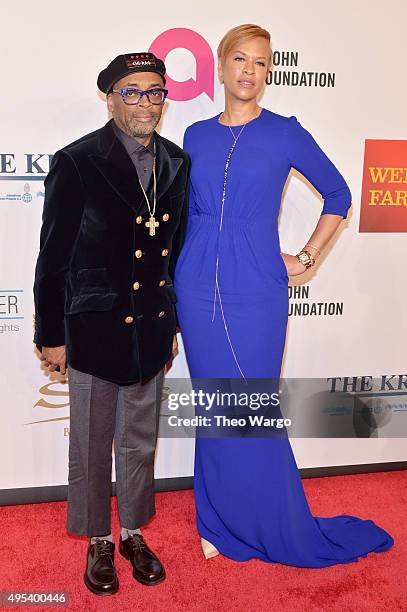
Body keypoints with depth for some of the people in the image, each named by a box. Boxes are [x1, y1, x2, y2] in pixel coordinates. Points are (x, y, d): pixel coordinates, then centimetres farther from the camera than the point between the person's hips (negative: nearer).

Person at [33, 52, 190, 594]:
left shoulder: (178, 163, 4)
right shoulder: (77, 162, -11)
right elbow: (53, 256, -8)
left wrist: (172, 323, 13)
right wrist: (52, 335, -7)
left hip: (151, 329, 4)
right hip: (93, 330, -4)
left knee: (140, 443, 18)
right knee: (92, 446, 12)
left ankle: (134, 533, 39)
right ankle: (99, 542, 34)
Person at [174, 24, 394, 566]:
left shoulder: (285, 133, -1)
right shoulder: (196, 136, 9)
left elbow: (338, 194, 8)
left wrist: (306, 258, 2)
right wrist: (173, 293, 13)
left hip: (256, 293, -3)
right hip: (199, 291, 3)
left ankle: (284, 531, 26)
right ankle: (220, 524, 29)